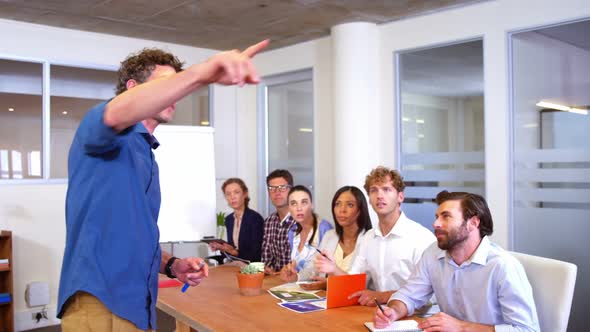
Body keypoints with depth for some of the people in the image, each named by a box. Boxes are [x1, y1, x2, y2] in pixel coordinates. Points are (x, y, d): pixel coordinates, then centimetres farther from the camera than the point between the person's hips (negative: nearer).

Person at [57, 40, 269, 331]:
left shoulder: (147, 156, 19)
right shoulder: (110, 138, -6)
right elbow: (117, 113, -32)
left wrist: (171, 265, 5)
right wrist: (200, 74, -46)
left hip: (138, 307, 9)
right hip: (98, 304, -9)